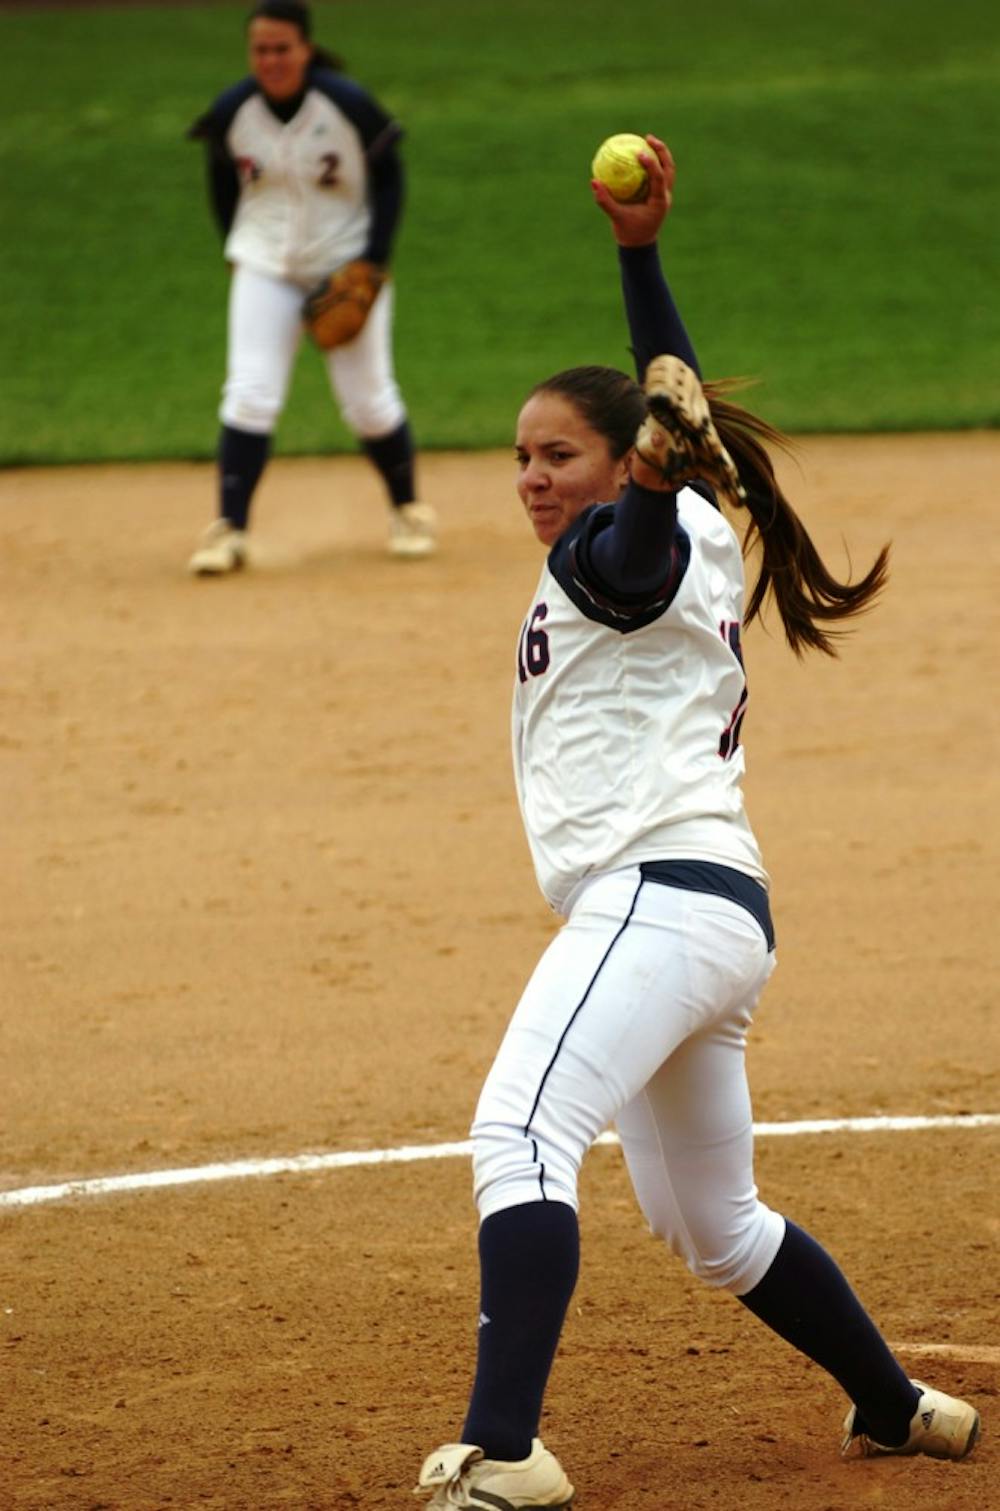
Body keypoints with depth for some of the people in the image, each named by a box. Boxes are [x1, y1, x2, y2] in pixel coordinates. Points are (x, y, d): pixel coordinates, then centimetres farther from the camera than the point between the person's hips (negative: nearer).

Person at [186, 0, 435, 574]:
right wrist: (242, 250, 11)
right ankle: (229, 530, -8)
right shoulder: (231, 113, -9)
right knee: (250, 395, -10)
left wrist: (374, 262, -11)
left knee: (368, 400, 1)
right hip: (265, 269, 2)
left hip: (348, 264, -2)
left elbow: (388, 177, -5)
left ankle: (407, 508, 25)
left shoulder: (349, 105, -16)